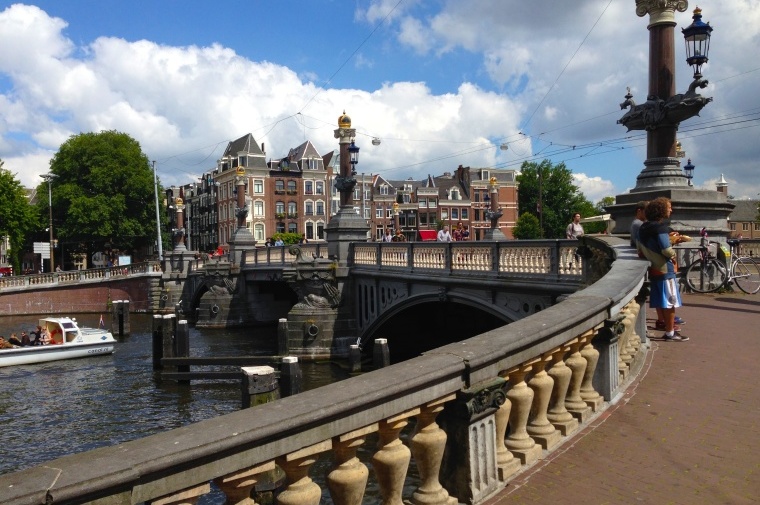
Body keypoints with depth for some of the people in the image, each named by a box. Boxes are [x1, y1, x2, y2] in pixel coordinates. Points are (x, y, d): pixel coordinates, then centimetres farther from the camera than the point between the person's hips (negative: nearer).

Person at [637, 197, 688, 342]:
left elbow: (642, 250, 16)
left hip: (654, 268, 9)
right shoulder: (660, 227, -17)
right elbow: (667, 250, -23)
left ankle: (667, 327, 21)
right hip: (665, 269, -9)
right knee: (671, 302, -1)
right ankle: (670, 333, 3)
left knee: (660, 301, 13)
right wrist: (673, 255, -4)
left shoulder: (644, 227, 10)